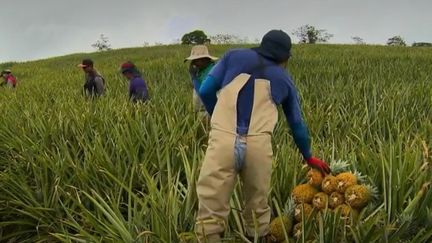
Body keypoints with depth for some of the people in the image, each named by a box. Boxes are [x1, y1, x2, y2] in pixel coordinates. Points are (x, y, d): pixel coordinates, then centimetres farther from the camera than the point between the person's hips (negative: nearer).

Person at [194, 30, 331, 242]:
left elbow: (206, 91, 12)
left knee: (210, 214, 4)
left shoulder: (234, 56, 20)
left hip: (223, 140, -1)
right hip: (258, 145, 2)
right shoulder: (284, 79, 24)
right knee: (257, 207, 22)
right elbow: (296, 124, 31)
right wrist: (308, 157, 45)